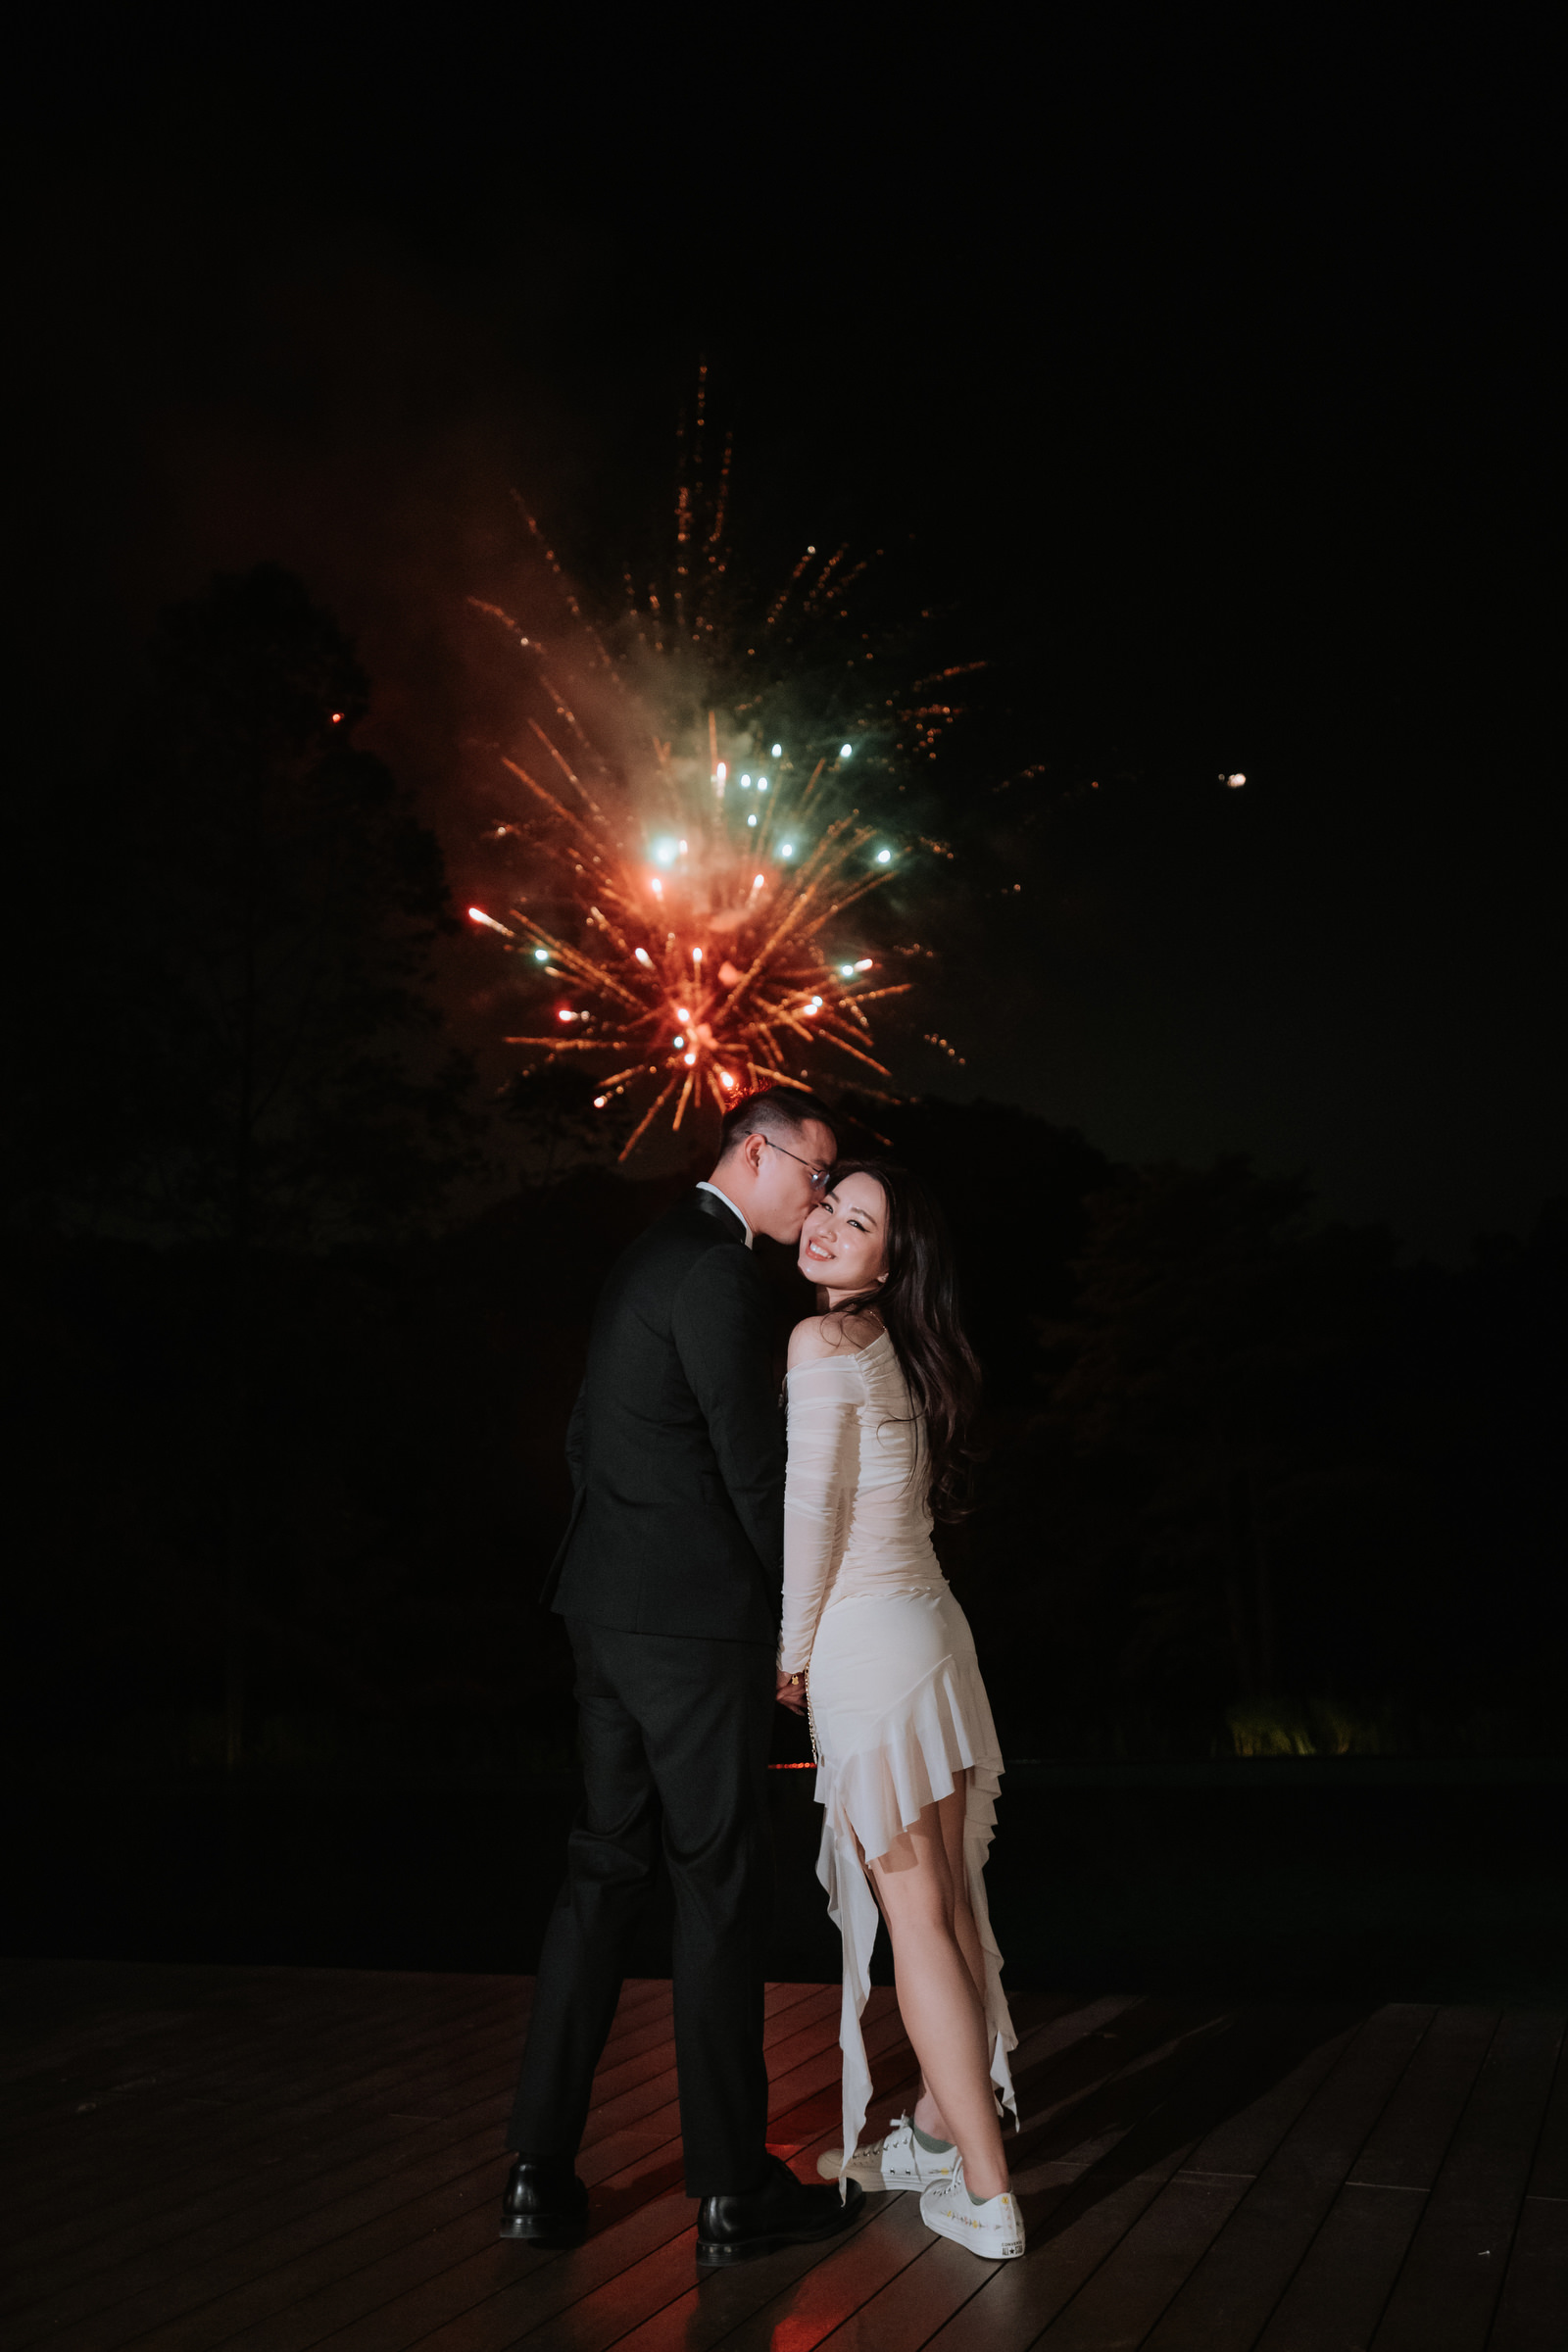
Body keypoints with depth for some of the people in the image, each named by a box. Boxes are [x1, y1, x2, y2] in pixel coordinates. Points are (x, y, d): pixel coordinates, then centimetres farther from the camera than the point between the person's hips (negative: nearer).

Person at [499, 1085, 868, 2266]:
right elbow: (755, 1467, -15)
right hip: (698, 1621, -9)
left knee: (606, 1873, 12)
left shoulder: (648, 1259, 16)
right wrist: (794, 1616, -3)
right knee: (723, 1886, -1)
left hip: (611, 1614, 10)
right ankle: (733, 2191, 9)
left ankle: (542, 2173, 17)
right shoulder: (720, 1273, -15)